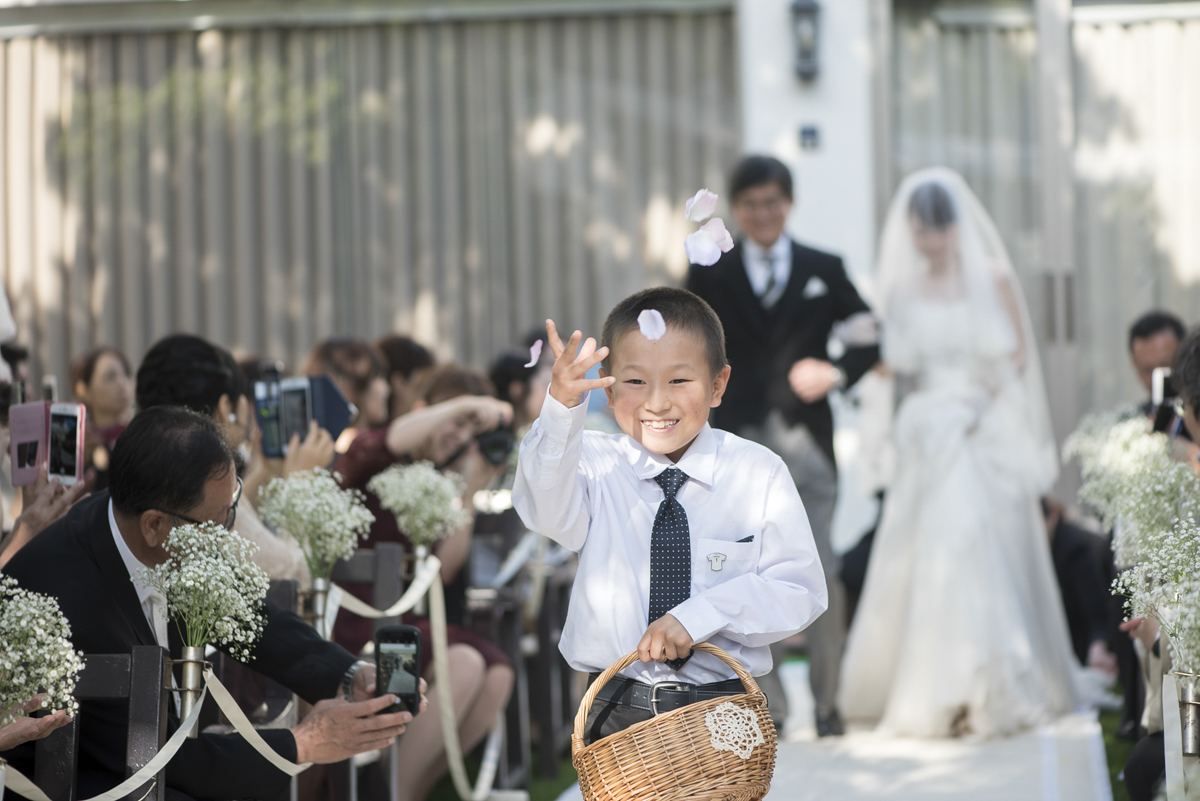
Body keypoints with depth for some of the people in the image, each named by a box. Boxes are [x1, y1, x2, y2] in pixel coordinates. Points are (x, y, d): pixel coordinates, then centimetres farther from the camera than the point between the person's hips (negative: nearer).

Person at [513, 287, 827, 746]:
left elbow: (801, 591, -5)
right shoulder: (595, 464, 0)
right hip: (616, 716, 0)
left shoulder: (758, 475, -1)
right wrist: (562, 408, -38)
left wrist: (699, 615, -20)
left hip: (724, 712, 0)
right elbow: (546, 510, -22)